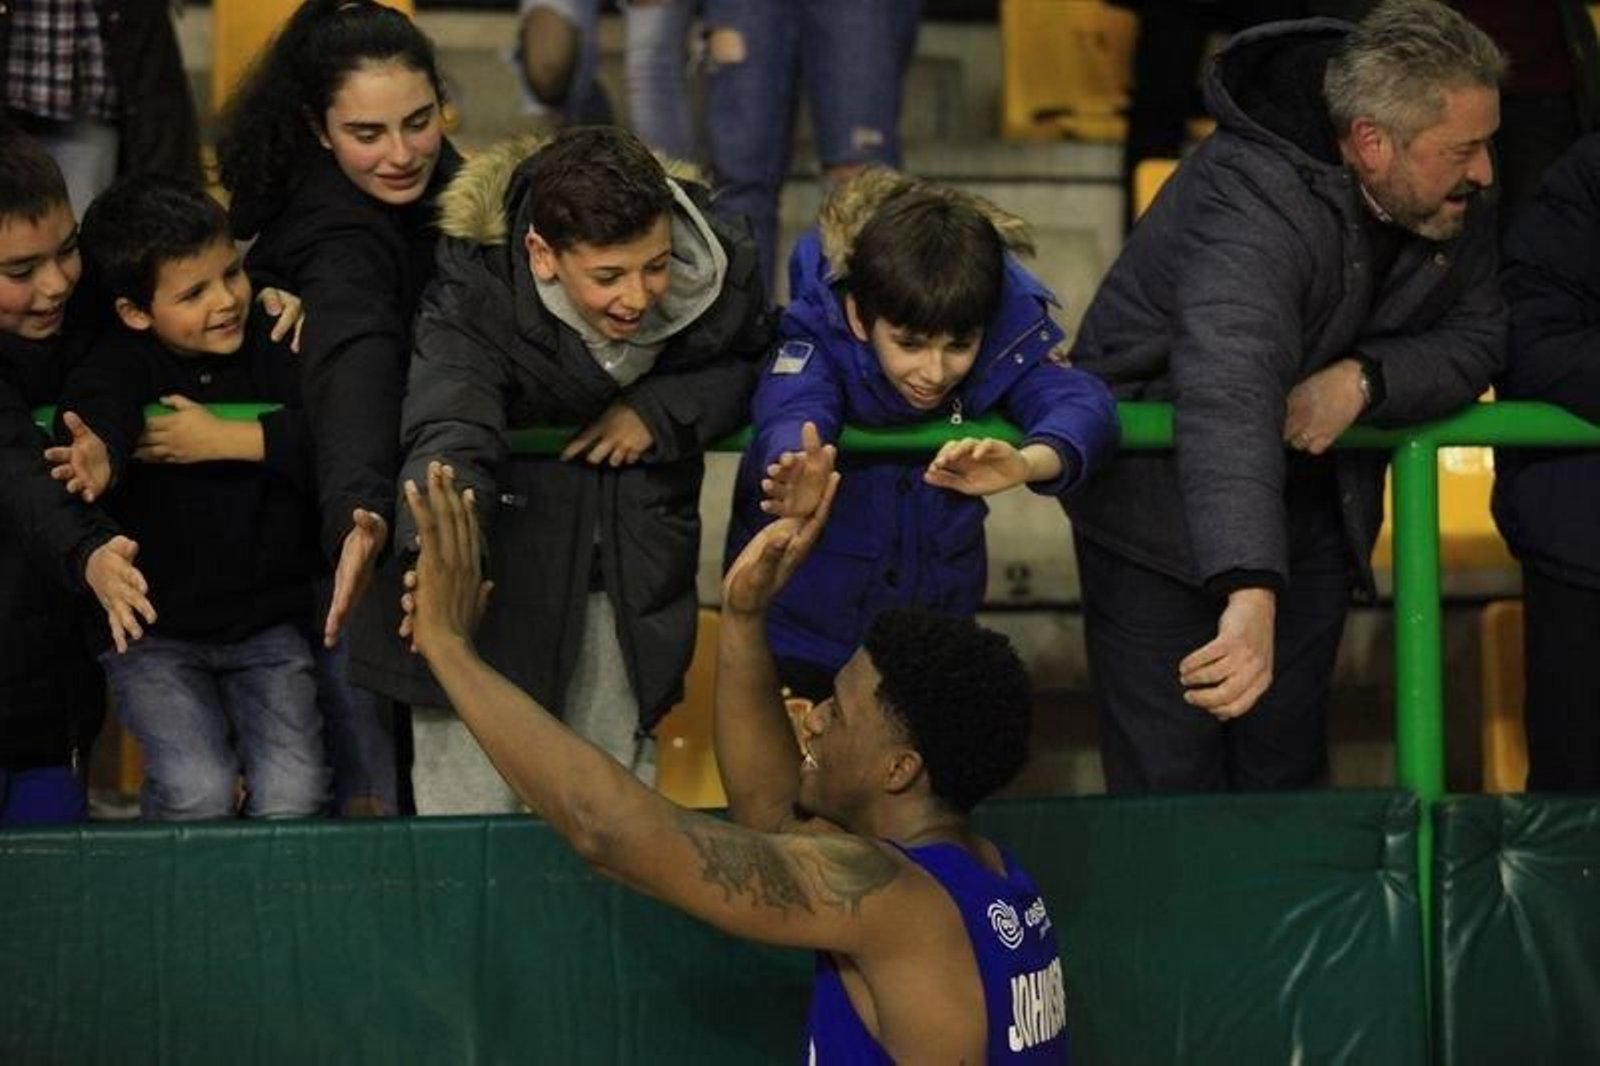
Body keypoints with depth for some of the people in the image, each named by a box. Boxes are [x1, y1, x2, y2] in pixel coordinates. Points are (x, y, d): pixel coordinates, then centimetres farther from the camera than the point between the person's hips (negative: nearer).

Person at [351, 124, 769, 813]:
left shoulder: (718, 273, -16)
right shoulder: (474, 296, -28)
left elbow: (755, 365, 5)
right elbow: (450, 438, -42)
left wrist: (661, 411, -15)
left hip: (633, 574, 3)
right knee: (471, 816, -1)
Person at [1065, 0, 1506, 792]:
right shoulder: (1255, 199, -35)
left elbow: (1477, 339, -4)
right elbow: (1227, 391, -50)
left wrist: (1363, 380, -28)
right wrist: (1250, 594, -65)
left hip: (1314, 510, 6)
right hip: (1161, 510, -6)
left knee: (1289, 773, 13)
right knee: (1171, 790, -5)